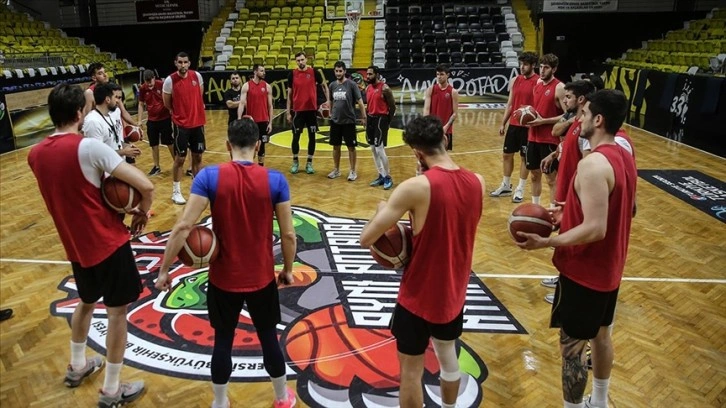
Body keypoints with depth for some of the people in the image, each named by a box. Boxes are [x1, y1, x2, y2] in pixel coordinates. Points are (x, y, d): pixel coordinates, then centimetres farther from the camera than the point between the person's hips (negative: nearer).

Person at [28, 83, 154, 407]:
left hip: (76, 246, 7)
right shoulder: (88, 147, -20)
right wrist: (142, 213, -4)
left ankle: (77, 367, 46)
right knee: (117, 311, 7)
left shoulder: (36, 155, 1)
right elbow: (146, 186, -23)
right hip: (108, 243, -7)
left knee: (86, 302, 28)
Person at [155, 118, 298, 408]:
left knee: (223, 340, 17)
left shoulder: (209, 176, -12)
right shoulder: (275, 180, -10)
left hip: (223, 278, 0)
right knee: (269, 337, 18)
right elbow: (288, 234, -7)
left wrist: (164, 270, -5)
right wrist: (288, 269, 9)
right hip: (262, 278, 1)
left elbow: (184, 227, -16)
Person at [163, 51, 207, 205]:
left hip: (198, 123, 4)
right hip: (181, 124, -4)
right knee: (180, 158, 1)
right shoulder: (170, 80, -12)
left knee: (198, 156, 11)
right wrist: (181, 112, 9)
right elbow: (167, 104, -1)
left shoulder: (197, 76, -2)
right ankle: (176, 191, 12)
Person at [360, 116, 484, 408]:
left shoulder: (415, 187, -24)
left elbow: (366, 239, -20)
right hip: (454, 294, 6)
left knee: (410, 372, 14)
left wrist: (384, 210, -2)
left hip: (419, 298, -6)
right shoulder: (477, 183, -6)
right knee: (448, 357, 29)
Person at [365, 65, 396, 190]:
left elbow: (392, 107, -9)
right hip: (371, 119, 8)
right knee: (373, 149, 10)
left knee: (379, 149, -11)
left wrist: (388, 121, -6)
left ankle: (388, 177, 1)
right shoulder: (368, 88, 10)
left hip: (381, 119, -8)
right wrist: (367, 118, 14)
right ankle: (381, 176, 20)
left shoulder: (385, 88, -13)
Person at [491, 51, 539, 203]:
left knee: (525, 157, 4)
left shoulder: (538, 82, -9)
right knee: (507, 154, 12)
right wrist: (503, 123, 10)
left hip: (528, 126, -6)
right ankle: (506, 186, 27)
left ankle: (520, 189, 14)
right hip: (513, 124, 6)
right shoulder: (515, 81, 9)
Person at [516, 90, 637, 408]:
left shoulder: (593, 164, -26)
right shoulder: (623, 156, 4)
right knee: (600, 335, 24)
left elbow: (595, 229, -30)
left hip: (584, 272, -10)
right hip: (609, 269, 10)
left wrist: (546, 242, -22)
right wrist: (571, 215, 14)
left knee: (571, 347, 5)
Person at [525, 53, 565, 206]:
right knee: (535, 174, 16)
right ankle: (535, 206, 30)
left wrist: (543, 121, -21)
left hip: (550, 140, -7)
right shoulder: (538, 84, 10)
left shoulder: (559, 88, -13)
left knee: (552, 177, 1)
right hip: (533, 137, 7)